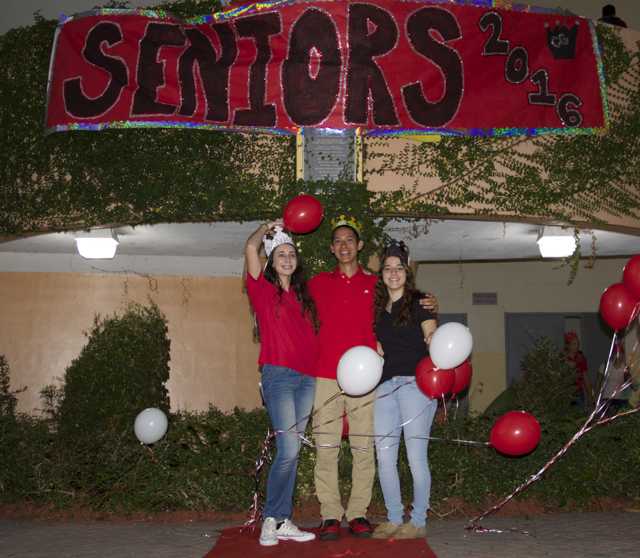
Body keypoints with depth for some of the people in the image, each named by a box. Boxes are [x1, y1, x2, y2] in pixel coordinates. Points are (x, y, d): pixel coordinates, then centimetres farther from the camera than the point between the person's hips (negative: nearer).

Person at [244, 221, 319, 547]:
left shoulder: (302, 296, 18)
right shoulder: (263, 289, 3)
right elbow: (251, 247, -8)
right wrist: (270, 227, 7)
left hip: (307, 379, 5)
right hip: (279, 375, -5)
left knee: (291, 452, 6)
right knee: (289, 451, -11)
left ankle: (282, 522, 13)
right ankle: (271, 520, 4)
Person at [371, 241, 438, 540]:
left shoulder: (419, 301, 2)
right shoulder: (379, 307, 17)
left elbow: (432, 336, -8)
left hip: (414, 383, -5)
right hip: (385, 384, 5)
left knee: (416, 456, -2)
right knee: (384, 455, 5)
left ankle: (418, 521, 11)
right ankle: (394, 519, 18)